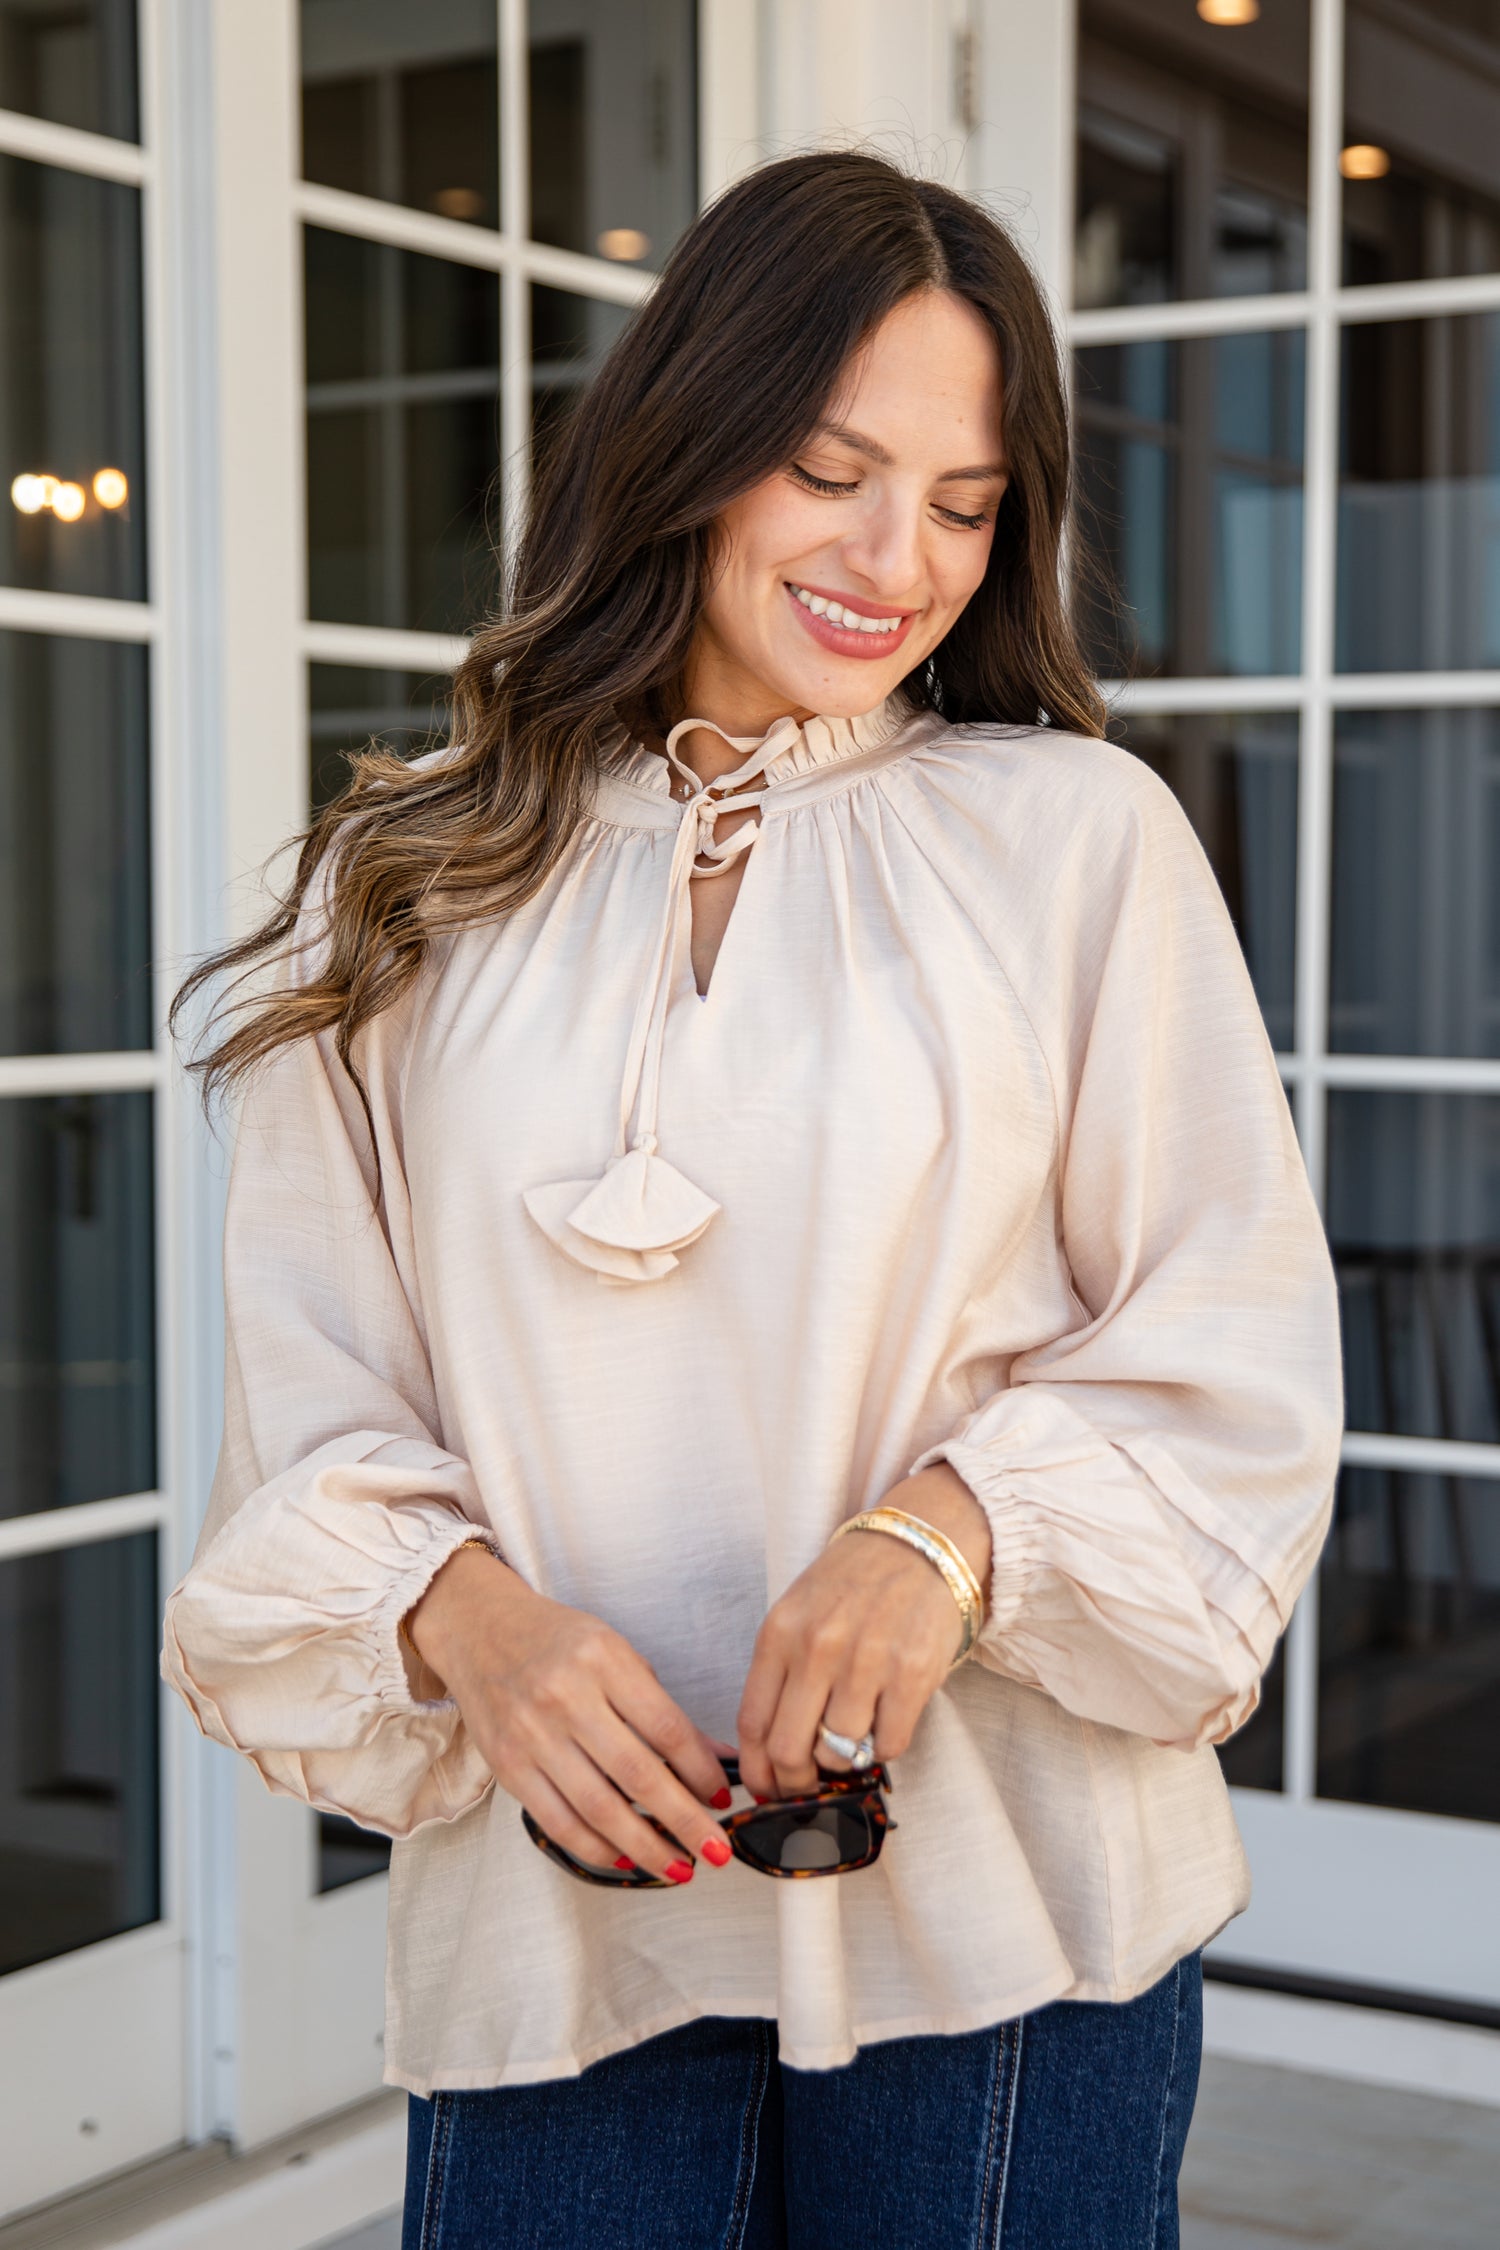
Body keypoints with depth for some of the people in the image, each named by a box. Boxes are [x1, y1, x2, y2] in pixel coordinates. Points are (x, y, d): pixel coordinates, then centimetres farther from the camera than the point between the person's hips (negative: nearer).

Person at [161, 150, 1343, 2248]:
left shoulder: (1081, 839, 2)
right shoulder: (411, 895, 6)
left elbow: (1236, 1352, 0)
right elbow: (308, 1405, 6)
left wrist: (952, 1528, -17)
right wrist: (462, 1609, -14)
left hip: (999, 1899, -1)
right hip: (551, 1911, 1)